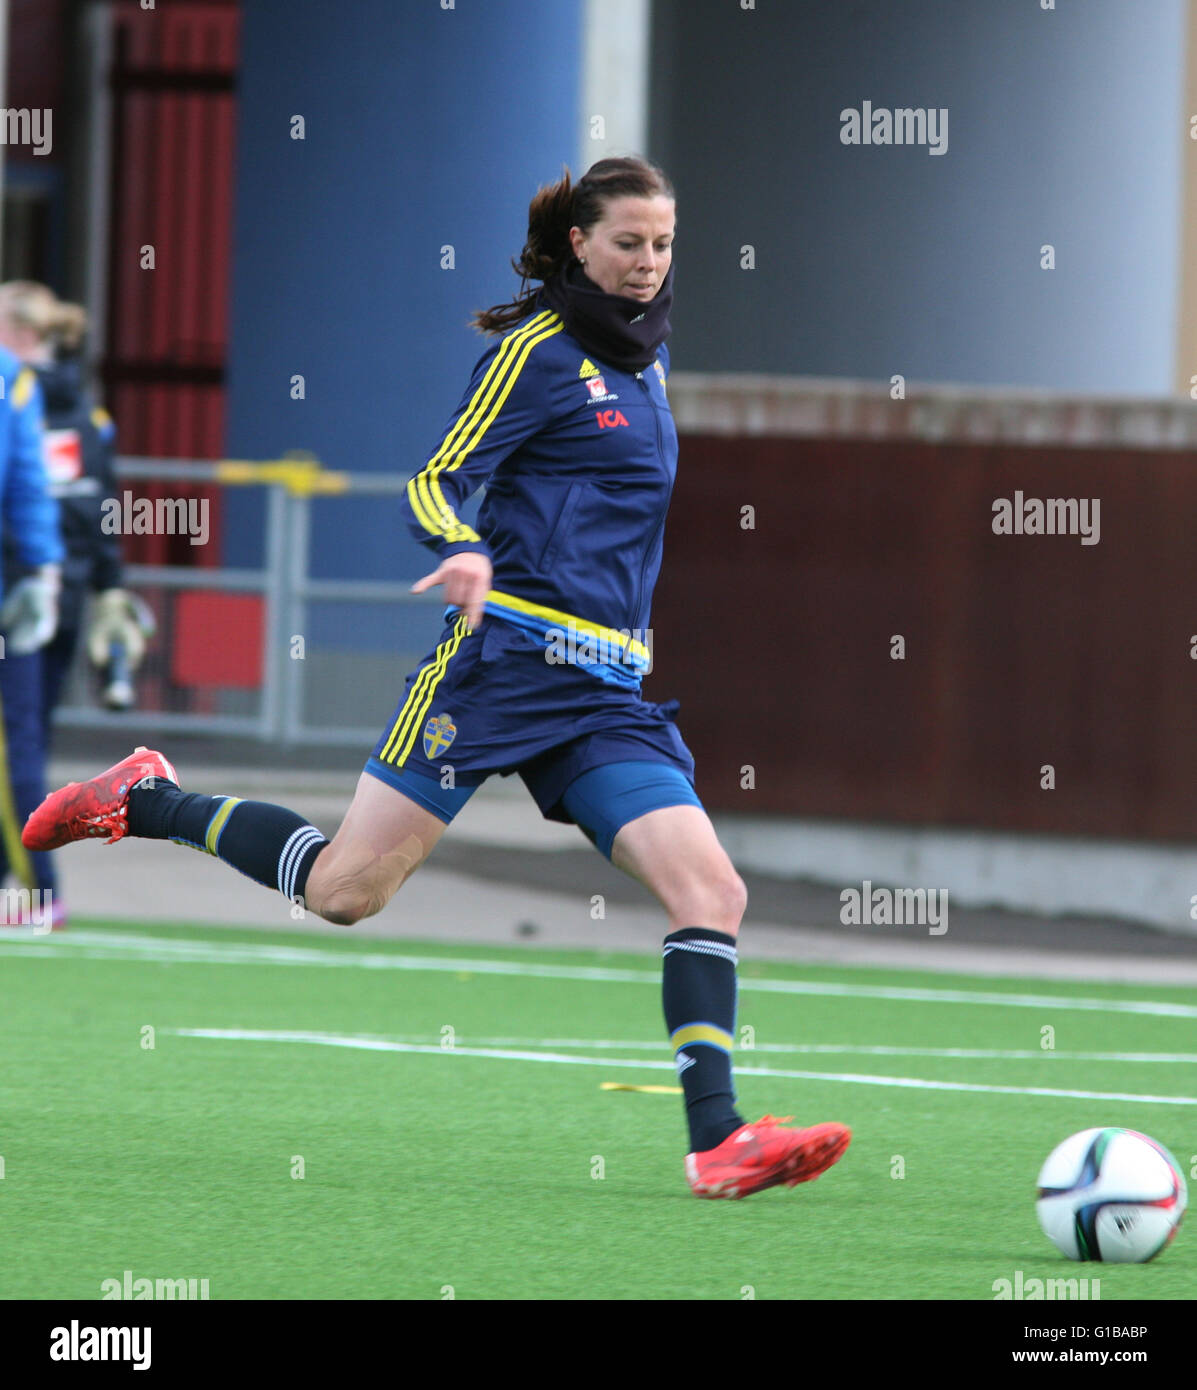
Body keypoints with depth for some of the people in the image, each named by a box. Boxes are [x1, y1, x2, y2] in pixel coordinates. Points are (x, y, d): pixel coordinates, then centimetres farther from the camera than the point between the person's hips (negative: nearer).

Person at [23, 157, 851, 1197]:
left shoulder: (643, 354, 17)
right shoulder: (540, 349, -5)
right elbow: (438, 483, -10)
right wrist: (462, 552, -30)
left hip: (607, 697, 7)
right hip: (508, 653, -7)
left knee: (711, 889, -12)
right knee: (347, 888, -6)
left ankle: (718, 1140, -17)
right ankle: (142, 802, 15)